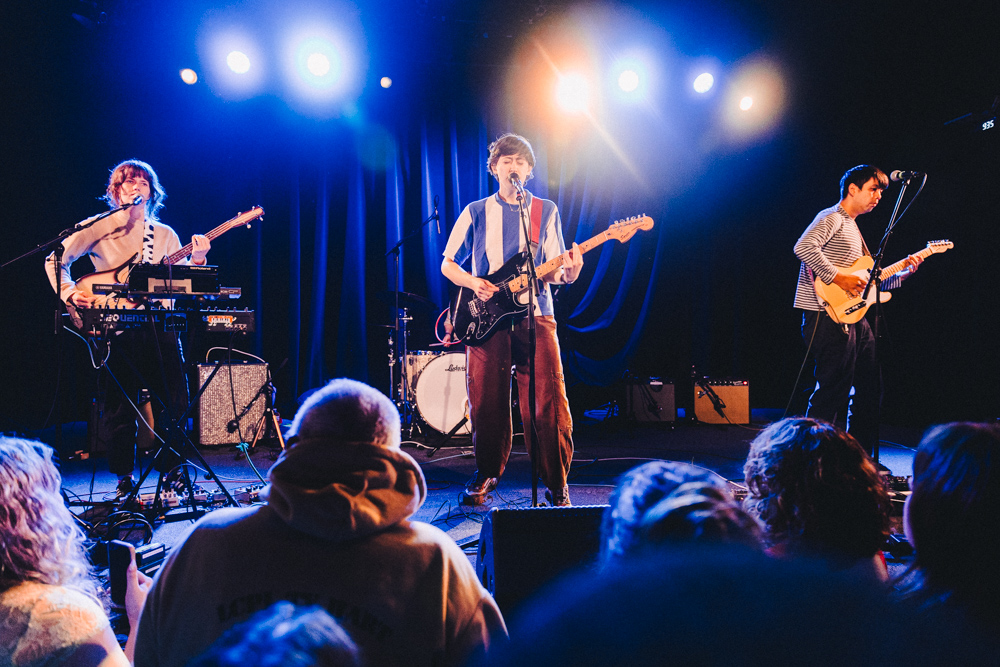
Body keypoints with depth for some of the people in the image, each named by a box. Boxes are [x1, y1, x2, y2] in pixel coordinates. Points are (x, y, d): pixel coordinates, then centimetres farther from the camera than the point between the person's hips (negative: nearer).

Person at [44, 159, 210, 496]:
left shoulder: (165, 235, 14)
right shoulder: (100, 227, 5)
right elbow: (55, 259, 4)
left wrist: (197, 260, -10)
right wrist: (71, 293, -9)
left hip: (159, 327, 3)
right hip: (115, 328, -2)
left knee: (176, 400, 0)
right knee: (120, 408, 2)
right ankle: (124, 478, 15)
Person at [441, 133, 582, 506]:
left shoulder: (546, 211, 11)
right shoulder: (475, 213, 11)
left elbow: (552, 272, 7)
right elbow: (448, 264, 13)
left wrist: (569, 272, -17)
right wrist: (473, 283, -7)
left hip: (535, 315, 0)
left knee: (548, 403, -9)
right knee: (487, 402, 2)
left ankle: (556, 481, 3)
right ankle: (487, 473, 22)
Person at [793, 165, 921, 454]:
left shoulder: (853, 227, 24)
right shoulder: (831, 217, -5)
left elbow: (870, 282, 24)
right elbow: (804, 247, -27)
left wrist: (902, 273, 12)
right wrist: (838, 277, -23)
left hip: (853, 319, 10)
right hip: (829, 318, -10)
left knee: (868, 390, 13)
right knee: (833, 393, -10)